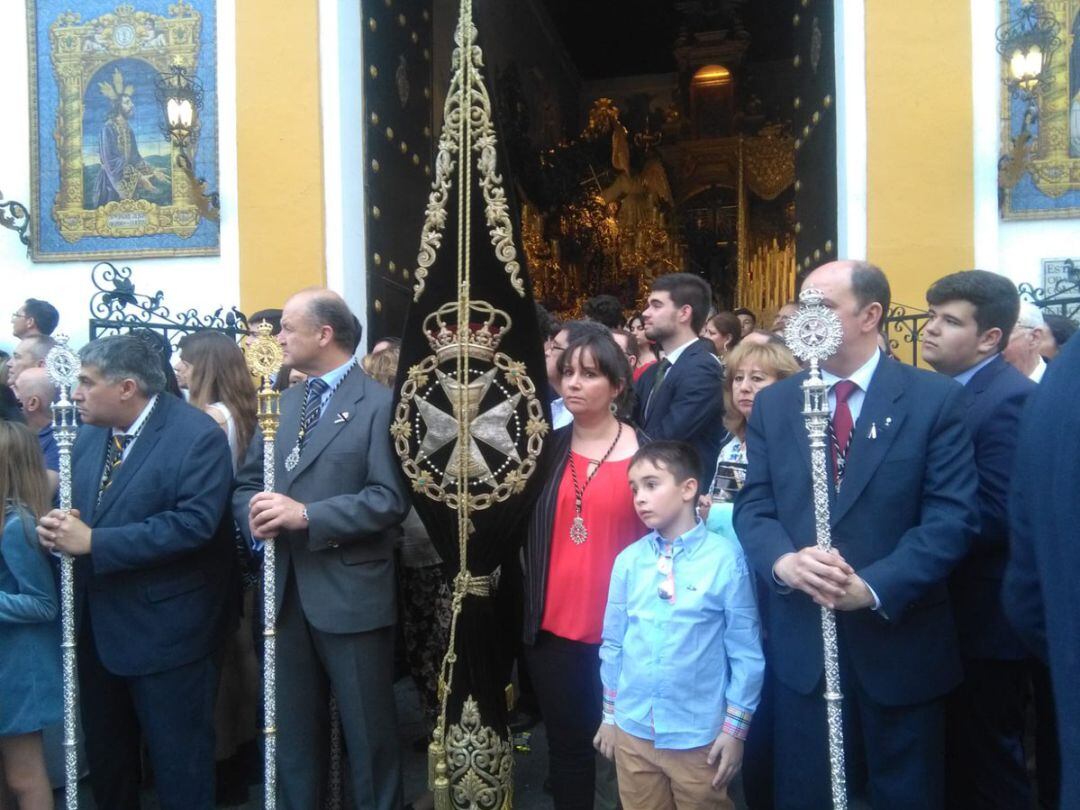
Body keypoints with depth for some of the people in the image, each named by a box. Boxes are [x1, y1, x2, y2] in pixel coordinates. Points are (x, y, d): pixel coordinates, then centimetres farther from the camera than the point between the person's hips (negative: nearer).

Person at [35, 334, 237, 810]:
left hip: (164, 628, -7)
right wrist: (57, 528, -14)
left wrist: (93, 542, -26)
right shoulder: (89, 435, 7)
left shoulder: (197, 435, -18)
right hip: (97, 624, 8)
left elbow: (195, 522, -27)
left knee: (177, 758, 8)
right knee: (104, 753, 24)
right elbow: (77, 508, 11)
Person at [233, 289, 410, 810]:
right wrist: (255, 512, -12)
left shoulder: (380, 403, -9)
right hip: (285, 592, 6)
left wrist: (307, 515, -24)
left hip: (350, 594, -6)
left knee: (368, 732, 10)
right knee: (292, 731, 21)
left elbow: (391, 498, -18)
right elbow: (247, 481, 10)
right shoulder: (281, 402, 13)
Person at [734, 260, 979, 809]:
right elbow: (753, 507, 1)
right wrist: (783, 561, -21)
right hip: (800, 642, 2)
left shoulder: (936, 398, -5)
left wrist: (873, 587, -23)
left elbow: (952, 516, -12)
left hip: (900, 642, -2)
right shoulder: (773, 403, 4)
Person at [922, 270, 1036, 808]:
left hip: (983, 618, -8)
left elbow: (992, 516, -26)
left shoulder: (1010, 400, -20)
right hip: (947, 610, 8)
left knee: (987, 764, 9)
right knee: (953, 756, 22)